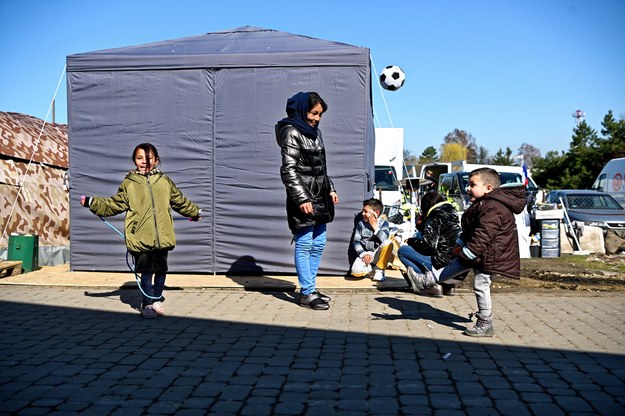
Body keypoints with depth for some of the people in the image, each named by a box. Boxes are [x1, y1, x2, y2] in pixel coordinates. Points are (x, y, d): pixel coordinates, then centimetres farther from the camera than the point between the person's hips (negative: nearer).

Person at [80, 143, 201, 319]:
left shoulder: (164, 181, 9)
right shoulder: (128, 184, 3)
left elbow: (180, 201, 22)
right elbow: (114, 204, 7)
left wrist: (195, 212, 32)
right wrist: (92, 202, -2)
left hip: (162, 237, 2)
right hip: (141, 237, -2)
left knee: (161, 270, 11)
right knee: (146, 272, -2)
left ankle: (157, 299, 29)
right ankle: (148, 304, 11)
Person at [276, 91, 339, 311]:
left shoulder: (315, 132, 15)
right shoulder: (292, 133, -9)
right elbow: (288, 170, -15)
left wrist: (330, 188, 16)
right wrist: (302, 198, -21)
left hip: (319, 197, 9)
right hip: (303, 199, -9)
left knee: (318, 244, 11)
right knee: (304, 245, -4)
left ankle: (310, 288, 21)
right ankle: (307, 293, 2)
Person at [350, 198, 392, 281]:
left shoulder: (383, 223, -4)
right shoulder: (361, 223, 0)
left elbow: (384, 239, -23)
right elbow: (355, 241, -2)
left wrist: (375, 226, -16)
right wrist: (363, 254, -16)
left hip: (378, 255, 0)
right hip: (365, 254, 0)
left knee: (388, 243, -32)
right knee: (355, 271, -30)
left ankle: (379, 270, -13)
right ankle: (372, 269, 4)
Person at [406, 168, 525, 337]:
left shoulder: (493, 208, -25)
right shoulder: (482, 204, 11)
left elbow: (483, 235, -29)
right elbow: (470, 229, 22)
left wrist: (468, 252, -24)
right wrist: (461, 244, 22)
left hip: (488, 255, -11)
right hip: (477, 252, 11)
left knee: (481, 286, -3)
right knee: (457, 264, 16)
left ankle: (485, 324, 7)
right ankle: (426, 280, 27)